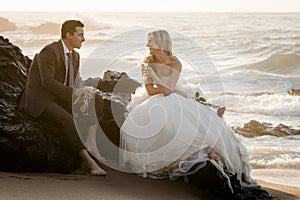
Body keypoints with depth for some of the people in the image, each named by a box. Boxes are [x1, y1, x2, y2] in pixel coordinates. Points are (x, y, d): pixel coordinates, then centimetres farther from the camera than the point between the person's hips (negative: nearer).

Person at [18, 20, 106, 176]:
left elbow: (71, 84, 15)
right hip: (38, 100, -9)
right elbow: (47, 82, -24)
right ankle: (88, 160, -33)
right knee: (66, 119, -32)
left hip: (58, 99, 9)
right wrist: (74, 92, -26)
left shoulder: (75, 56, 11)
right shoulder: (50, 51, -16)